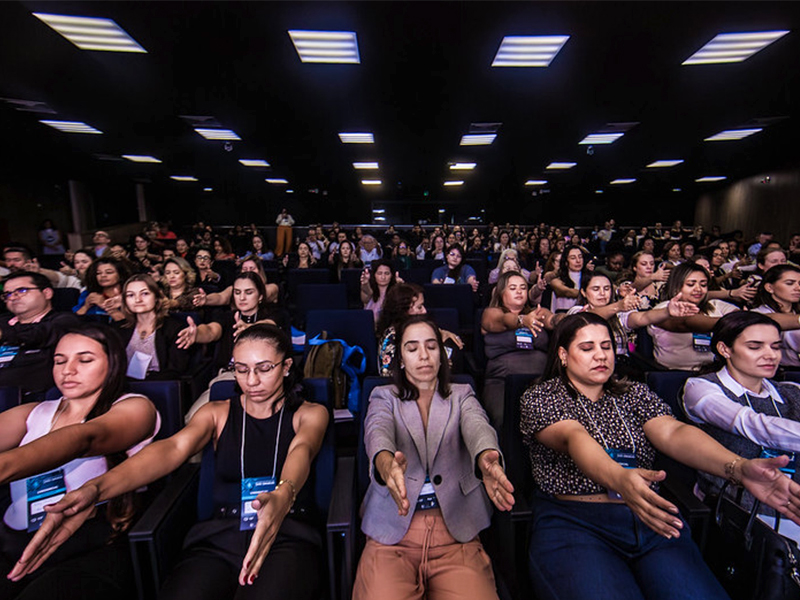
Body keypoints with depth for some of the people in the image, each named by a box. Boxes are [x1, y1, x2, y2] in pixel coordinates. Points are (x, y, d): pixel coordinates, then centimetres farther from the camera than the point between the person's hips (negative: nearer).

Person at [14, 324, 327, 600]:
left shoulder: (309, 413, 5)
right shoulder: (217, 413, 11)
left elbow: (301, 449, -17)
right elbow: (174, 447, -8)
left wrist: (281, 496, -41)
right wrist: (96, 488, -28)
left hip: (287, 535, -2)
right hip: (219, 536, 3)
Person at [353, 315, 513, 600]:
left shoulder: (461, 395, 13)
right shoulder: (384, 397, 11)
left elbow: (477, 426, -9)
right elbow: (377, 431, -12)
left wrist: (487, 459, -35)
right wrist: (386, 463, -37)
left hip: (457, 532, 1)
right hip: (392, 533, 0)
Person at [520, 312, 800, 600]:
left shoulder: (635, 394, 15)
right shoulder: (540, 397, 1)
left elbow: (672, 432, -3)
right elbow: (573, 437, -18)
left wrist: (740, 467, -23)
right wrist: (618, 478, -38)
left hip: (651, 519, 4)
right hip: (573, 521, -4)